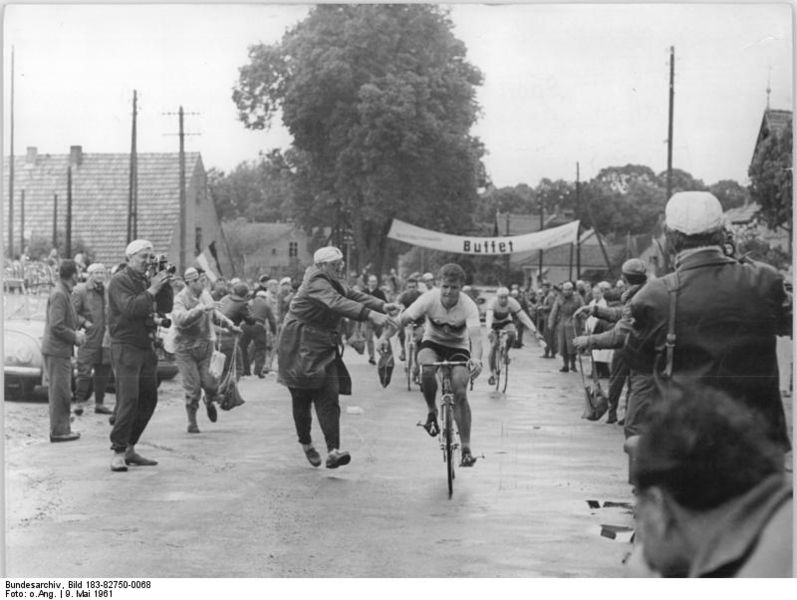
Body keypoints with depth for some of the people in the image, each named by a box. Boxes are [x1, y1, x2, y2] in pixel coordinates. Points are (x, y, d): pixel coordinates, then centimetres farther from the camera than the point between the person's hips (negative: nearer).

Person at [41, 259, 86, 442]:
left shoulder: (64, 293, 15)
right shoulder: (59, 295, -17)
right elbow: (56, 326, -23)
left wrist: (76, 333, 9)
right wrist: (75, 337, -12)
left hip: (61, 351, 10)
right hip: (56, 350, -10)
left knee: (60, 392, 15)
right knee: (60, 392, -5)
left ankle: (61, 428, 22)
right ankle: (58, 431, -1)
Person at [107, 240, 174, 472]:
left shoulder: (147, 279, 15)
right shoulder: (120, 281, -8)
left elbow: (166, 307, 9)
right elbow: (130, 308, -23)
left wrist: (165, 284, -2)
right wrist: (152, 289, -20)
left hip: (147, 347, 8)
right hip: (126, 346, -8)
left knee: (148, 400, 10)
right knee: (128, 400, -13)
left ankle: (129, 449, 19)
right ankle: (118, 453, -9)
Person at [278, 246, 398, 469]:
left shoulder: (335, 282, 11)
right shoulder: (315, 283, -19)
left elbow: (354, 295, 5)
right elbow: (338, 303, -35)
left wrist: (382, 305, -13)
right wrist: (370, 315, -46)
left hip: (325, 348, 8)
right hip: (301, 348, -8)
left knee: (329, 398, -6)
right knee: (302, 398, 2)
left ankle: (333, 451, -16)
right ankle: (306, 444, 24)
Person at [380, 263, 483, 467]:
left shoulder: (468, 306, -27)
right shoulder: (429, 299, -24)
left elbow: (475, 335, -41)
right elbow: (403, 318, -30)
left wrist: (475, 358, -60)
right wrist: (385, 337, -47)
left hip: (458, 347, -1)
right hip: (432, 342, 1)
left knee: (460, 393, -17)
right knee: (427, 369, -34)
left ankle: (466, 448, -6)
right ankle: (432, 412, -8)